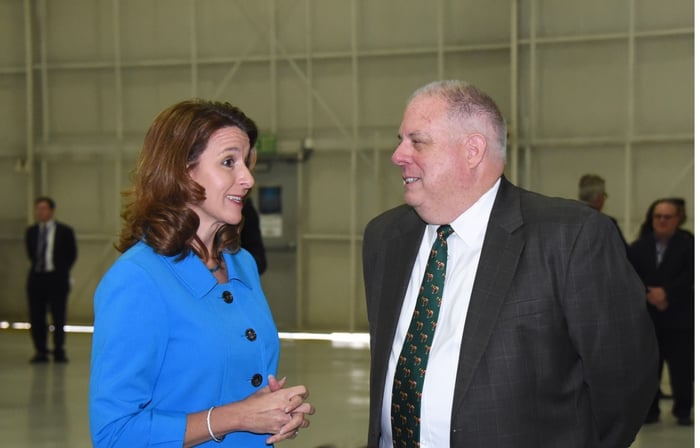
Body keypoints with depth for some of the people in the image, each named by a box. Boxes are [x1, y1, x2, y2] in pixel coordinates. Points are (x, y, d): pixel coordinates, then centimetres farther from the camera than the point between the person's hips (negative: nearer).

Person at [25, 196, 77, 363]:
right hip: (36, 278, 3)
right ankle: (40, 351, 10)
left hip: (57, 279, -3)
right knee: (36, 317, 2)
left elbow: (72, 254, 6)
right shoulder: (31, 232, 9)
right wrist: (35, 265, 12)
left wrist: (62, 270, 5)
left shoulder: (65, 231, 0)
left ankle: (59, 351, 8)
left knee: (58, 317, 0)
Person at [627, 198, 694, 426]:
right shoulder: (639, 246, 8)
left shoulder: (688, 244, -1)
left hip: (680, 317, -2)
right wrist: (648, 295, -15)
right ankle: (650, 409, 13)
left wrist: (666, 292, -20)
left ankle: (683, 411, 9)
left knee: (682, 367, -1)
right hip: (646, 316, 3)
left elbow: (690, 275, -11)